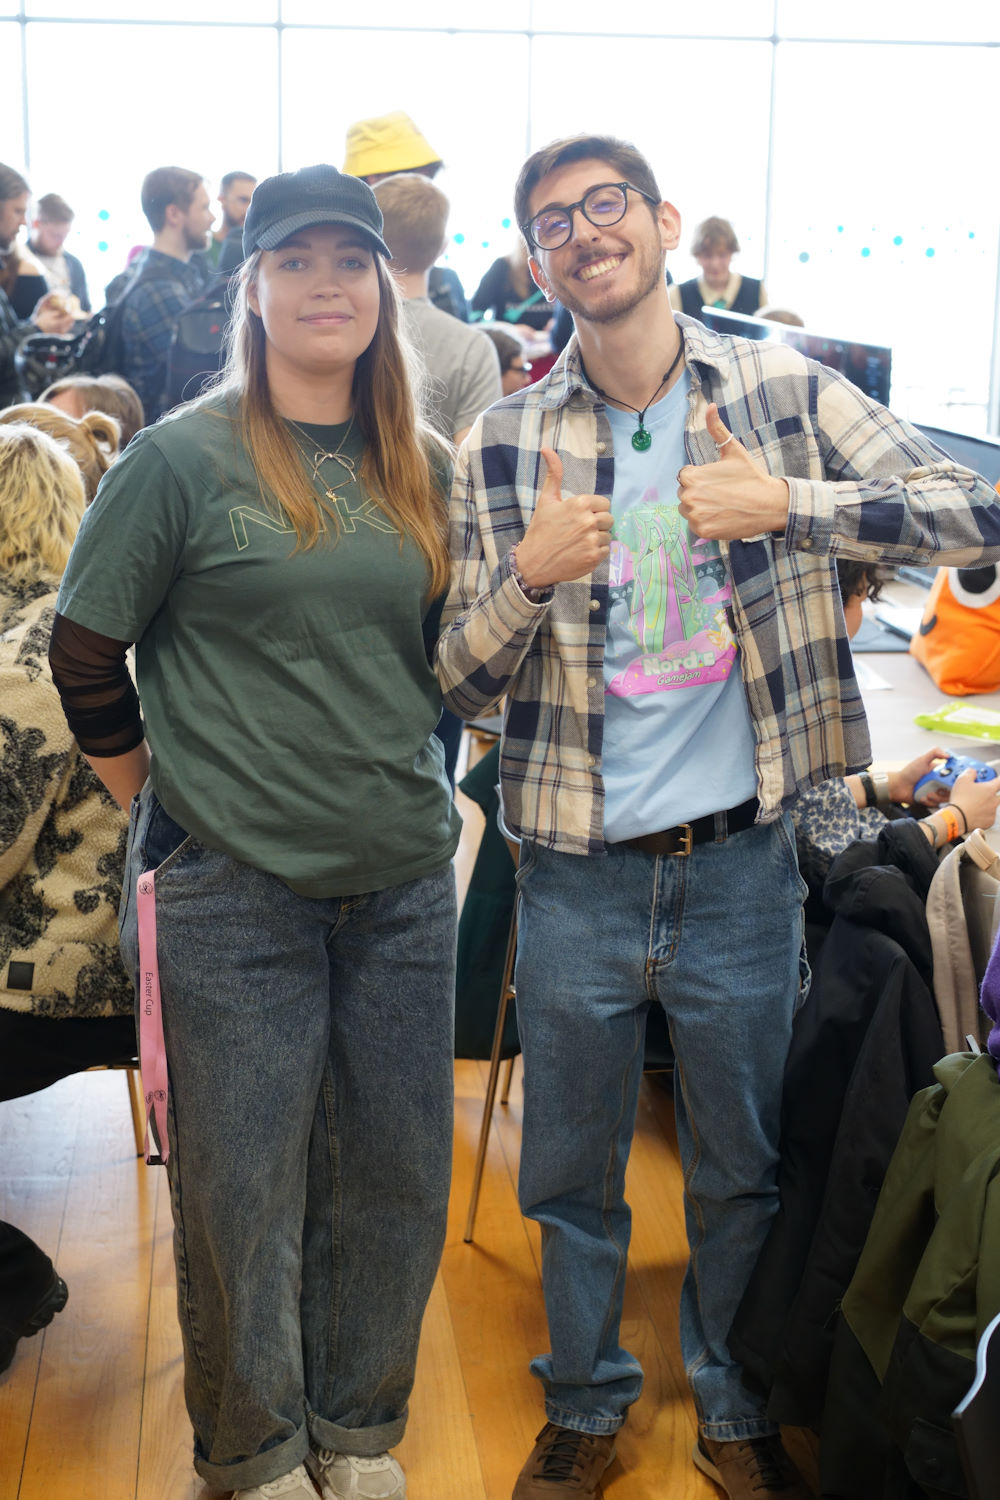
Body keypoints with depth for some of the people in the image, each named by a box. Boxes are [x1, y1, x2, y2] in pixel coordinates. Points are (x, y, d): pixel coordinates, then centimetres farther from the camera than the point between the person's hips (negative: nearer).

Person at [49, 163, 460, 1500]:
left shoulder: (425, 471, 8)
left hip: (404, 882, 4)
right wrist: (166, 805, 2)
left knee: (394, 1175, 13)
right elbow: (87, 658, -1)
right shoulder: (183, 458, -5)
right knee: (241, 1186, 7)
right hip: (232, 888, -4)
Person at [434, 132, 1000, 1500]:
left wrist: (787, 502, -24)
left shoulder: (785, 392, -3)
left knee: (740, 1167, 17)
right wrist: (530, 576, -22)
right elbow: (461, 684, -2)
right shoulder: (503, 446, -2)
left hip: (740, 862, 0)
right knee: (573, 1172, 16)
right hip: (578, 872, 1)